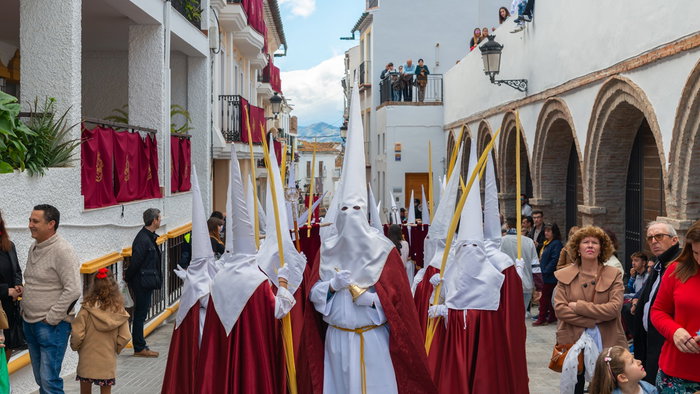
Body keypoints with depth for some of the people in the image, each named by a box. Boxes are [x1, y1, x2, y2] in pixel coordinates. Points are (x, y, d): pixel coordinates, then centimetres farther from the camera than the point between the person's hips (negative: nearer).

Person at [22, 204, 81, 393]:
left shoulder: (62, 250, -16)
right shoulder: (34, 248, 11)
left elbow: (73, 290, -21)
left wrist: (51, 318, -17)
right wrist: (24, 309, 13)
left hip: (52, 326, -8)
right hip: (30, 324, 9)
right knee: (40, 378, 16)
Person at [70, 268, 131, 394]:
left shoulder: (86, 310, -14)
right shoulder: (119, 312, -8)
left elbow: (77, 334, -14)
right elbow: (125, 337, -7)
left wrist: (75, 346, 7)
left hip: (87, 361, -1)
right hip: (108, 362, 1)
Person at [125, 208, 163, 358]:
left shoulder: (149, 237, 11)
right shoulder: (143, 239, -20)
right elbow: (135, 262, -19)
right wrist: (128, 278, -7)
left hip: (146, 283, 10)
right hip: (142, 283, -10)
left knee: (140, 314, 14)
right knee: (140, 315, -1)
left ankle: (140, 347, 22)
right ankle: (139, 348, 8)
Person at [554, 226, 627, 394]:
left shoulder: (613, 274, 0)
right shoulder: (565, 275, 1)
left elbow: (614, 308, -14)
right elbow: (559, 308, -9)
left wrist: (578, 306, -14)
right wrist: (592, 321, -15)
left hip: (606, 343, -1)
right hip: (572, 342, 1)